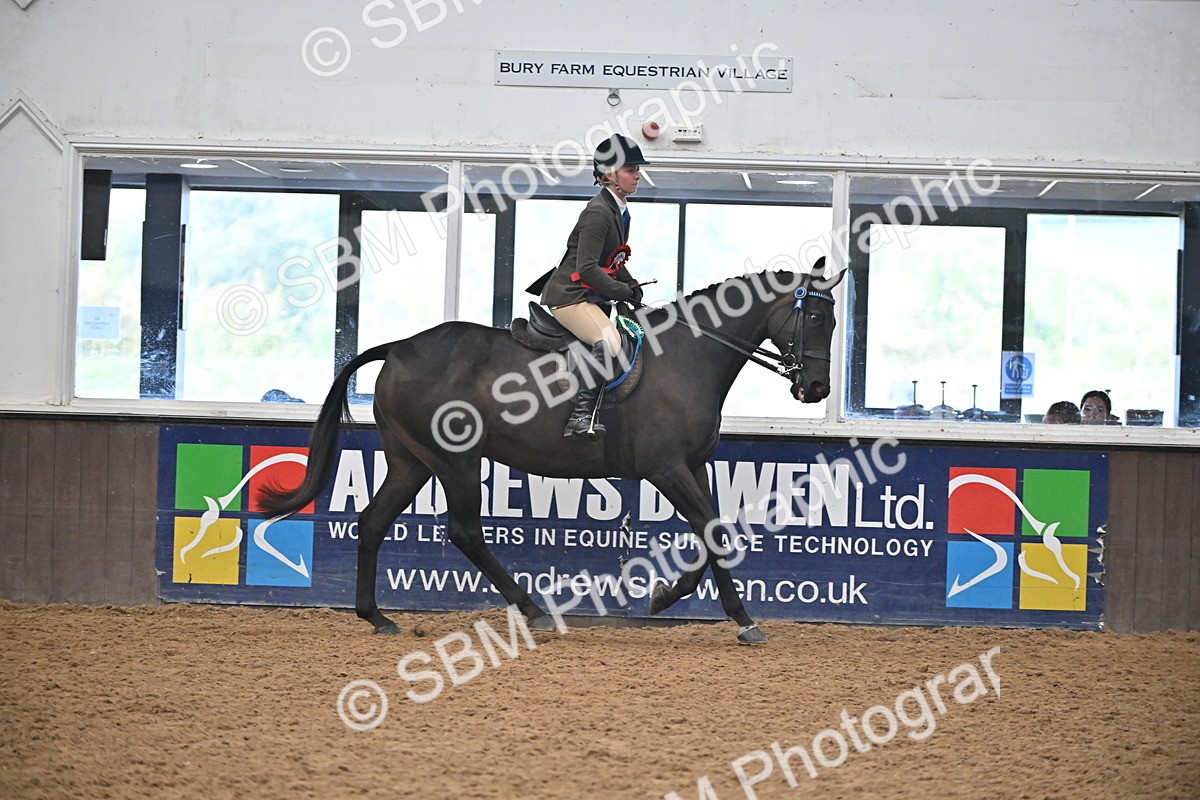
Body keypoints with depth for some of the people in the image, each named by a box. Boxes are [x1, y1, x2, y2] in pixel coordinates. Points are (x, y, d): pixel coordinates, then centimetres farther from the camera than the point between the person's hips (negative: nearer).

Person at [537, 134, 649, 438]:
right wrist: (625, 292, -15)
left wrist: (633, 287, 7)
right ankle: (580, 417, -32)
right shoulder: (598, 212, -16)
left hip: (592, 298, 11)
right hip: (569, 295, -11)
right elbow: (587, 268, -22)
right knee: (609, 341, -31)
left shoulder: (620, 212, 15)